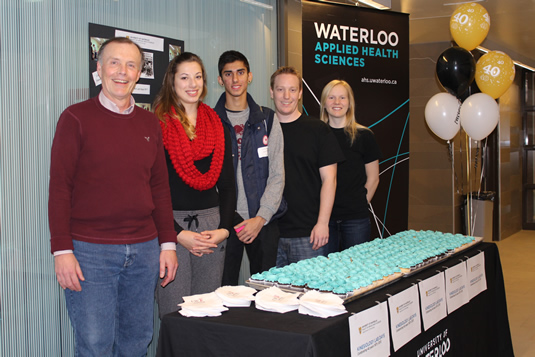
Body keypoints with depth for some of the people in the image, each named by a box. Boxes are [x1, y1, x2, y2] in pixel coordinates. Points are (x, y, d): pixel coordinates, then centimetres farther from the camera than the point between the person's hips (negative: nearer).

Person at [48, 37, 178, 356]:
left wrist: (168, 243, 8)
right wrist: (62, 249, -12)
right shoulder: (77, 118, -3)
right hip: (90, 251, -4)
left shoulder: (149, 123, 11)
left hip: (144, 250, 5)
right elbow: (59, 187, -5)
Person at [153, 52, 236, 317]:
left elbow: (227, 184, 13)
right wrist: (178, 234, -13)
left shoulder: (217, 128, 13)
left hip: (211, 223, 4)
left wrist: (225, 228, -1)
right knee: (175, 313, -3)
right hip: (170, 226, -4)